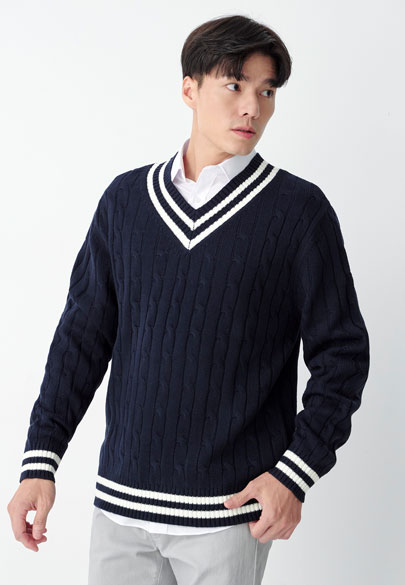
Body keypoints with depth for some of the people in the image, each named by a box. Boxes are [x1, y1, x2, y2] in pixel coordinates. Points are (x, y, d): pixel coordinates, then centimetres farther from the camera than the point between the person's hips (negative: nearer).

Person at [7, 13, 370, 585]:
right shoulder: (127, 198, 6)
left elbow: (341, 353, -1)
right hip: (121, 498, 3)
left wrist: (295, 474, -11)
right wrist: (40, 461, 0)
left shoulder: (298, 209, -3)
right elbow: (84, 334, 7)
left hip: (232, 506, -3)